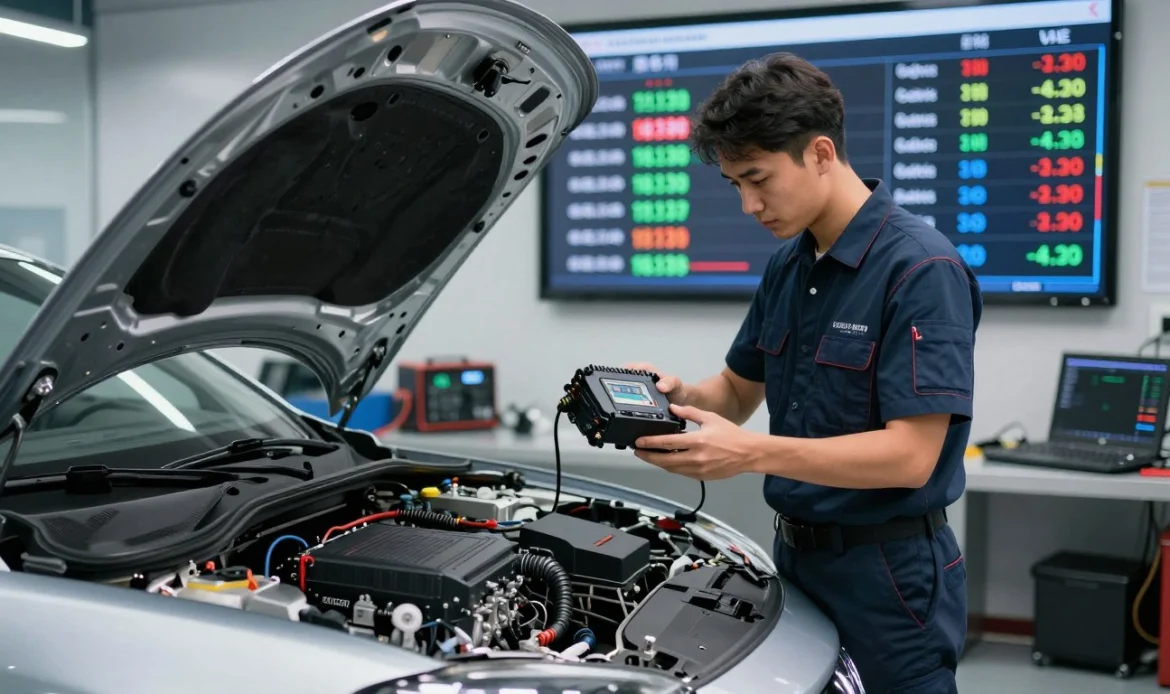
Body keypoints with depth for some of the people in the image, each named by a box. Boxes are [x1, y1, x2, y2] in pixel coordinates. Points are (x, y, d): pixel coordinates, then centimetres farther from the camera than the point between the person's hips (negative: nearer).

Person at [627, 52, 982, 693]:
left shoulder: (921, 269, -20)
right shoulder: (786, 265, 6)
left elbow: (910, 456, -24)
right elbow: (739, 389, 16)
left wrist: (750, 454, -30)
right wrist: (678, 395, -6)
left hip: (889, 575, -7)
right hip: (795, 556, 8)